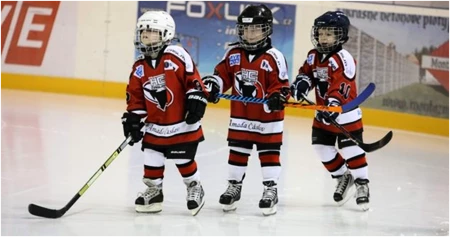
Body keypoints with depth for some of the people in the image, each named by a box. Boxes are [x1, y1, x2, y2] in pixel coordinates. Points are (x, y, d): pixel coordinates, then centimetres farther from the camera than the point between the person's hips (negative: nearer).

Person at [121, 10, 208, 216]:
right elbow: (135, 97, 7)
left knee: (184, 160, 3)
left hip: (183, 124, -4)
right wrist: (132, 119, 2)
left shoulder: (177, 56, -12)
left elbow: (193, 79, -10)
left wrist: (197, 101, -15)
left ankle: (194, 189, 25)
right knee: (152, 161, 8)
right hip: (155, 127, 5)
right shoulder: (140, 67, 3)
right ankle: (153, 191, 27)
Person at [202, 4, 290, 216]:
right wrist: (212, 85, -9)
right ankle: (234, 186, 26)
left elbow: (281, 85, -11)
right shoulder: (233, 54, 2)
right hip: (240, 115, 4)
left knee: (269, 153, 3)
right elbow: (223, 74, 9)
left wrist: (277, 98, -29)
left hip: (267, 117, -4)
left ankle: (270, 189, 11)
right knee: (237, 151, 12)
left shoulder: (273, 57, -12)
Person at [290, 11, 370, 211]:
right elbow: (307, 72, 13)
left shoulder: (343, 59, -21)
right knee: (322, 147, 9)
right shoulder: (313, 56, 4)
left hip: (345, 113, -8)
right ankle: (343, 177, 27)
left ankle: (362, 184, 3)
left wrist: (333, 106, -42)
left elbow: (341, 86, -30)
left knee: (351, 149, -9)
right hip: (323, 113, 8)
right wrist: (301, 83, -11)